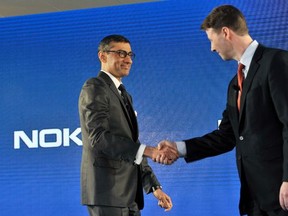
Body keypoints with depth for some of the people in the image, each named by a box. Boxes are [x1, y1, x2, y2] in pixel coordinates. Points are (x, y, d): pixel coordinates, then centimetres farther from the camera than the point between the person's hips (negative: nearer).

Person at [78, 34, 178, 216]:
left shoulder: (124, 96, 21)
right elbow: (99, 136, -21)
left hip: (129, 193, 9)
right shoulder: (94, 88, -6)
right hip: (108, 192, -9)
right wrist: (148, 151, -31)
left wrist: (155, 186, 13)